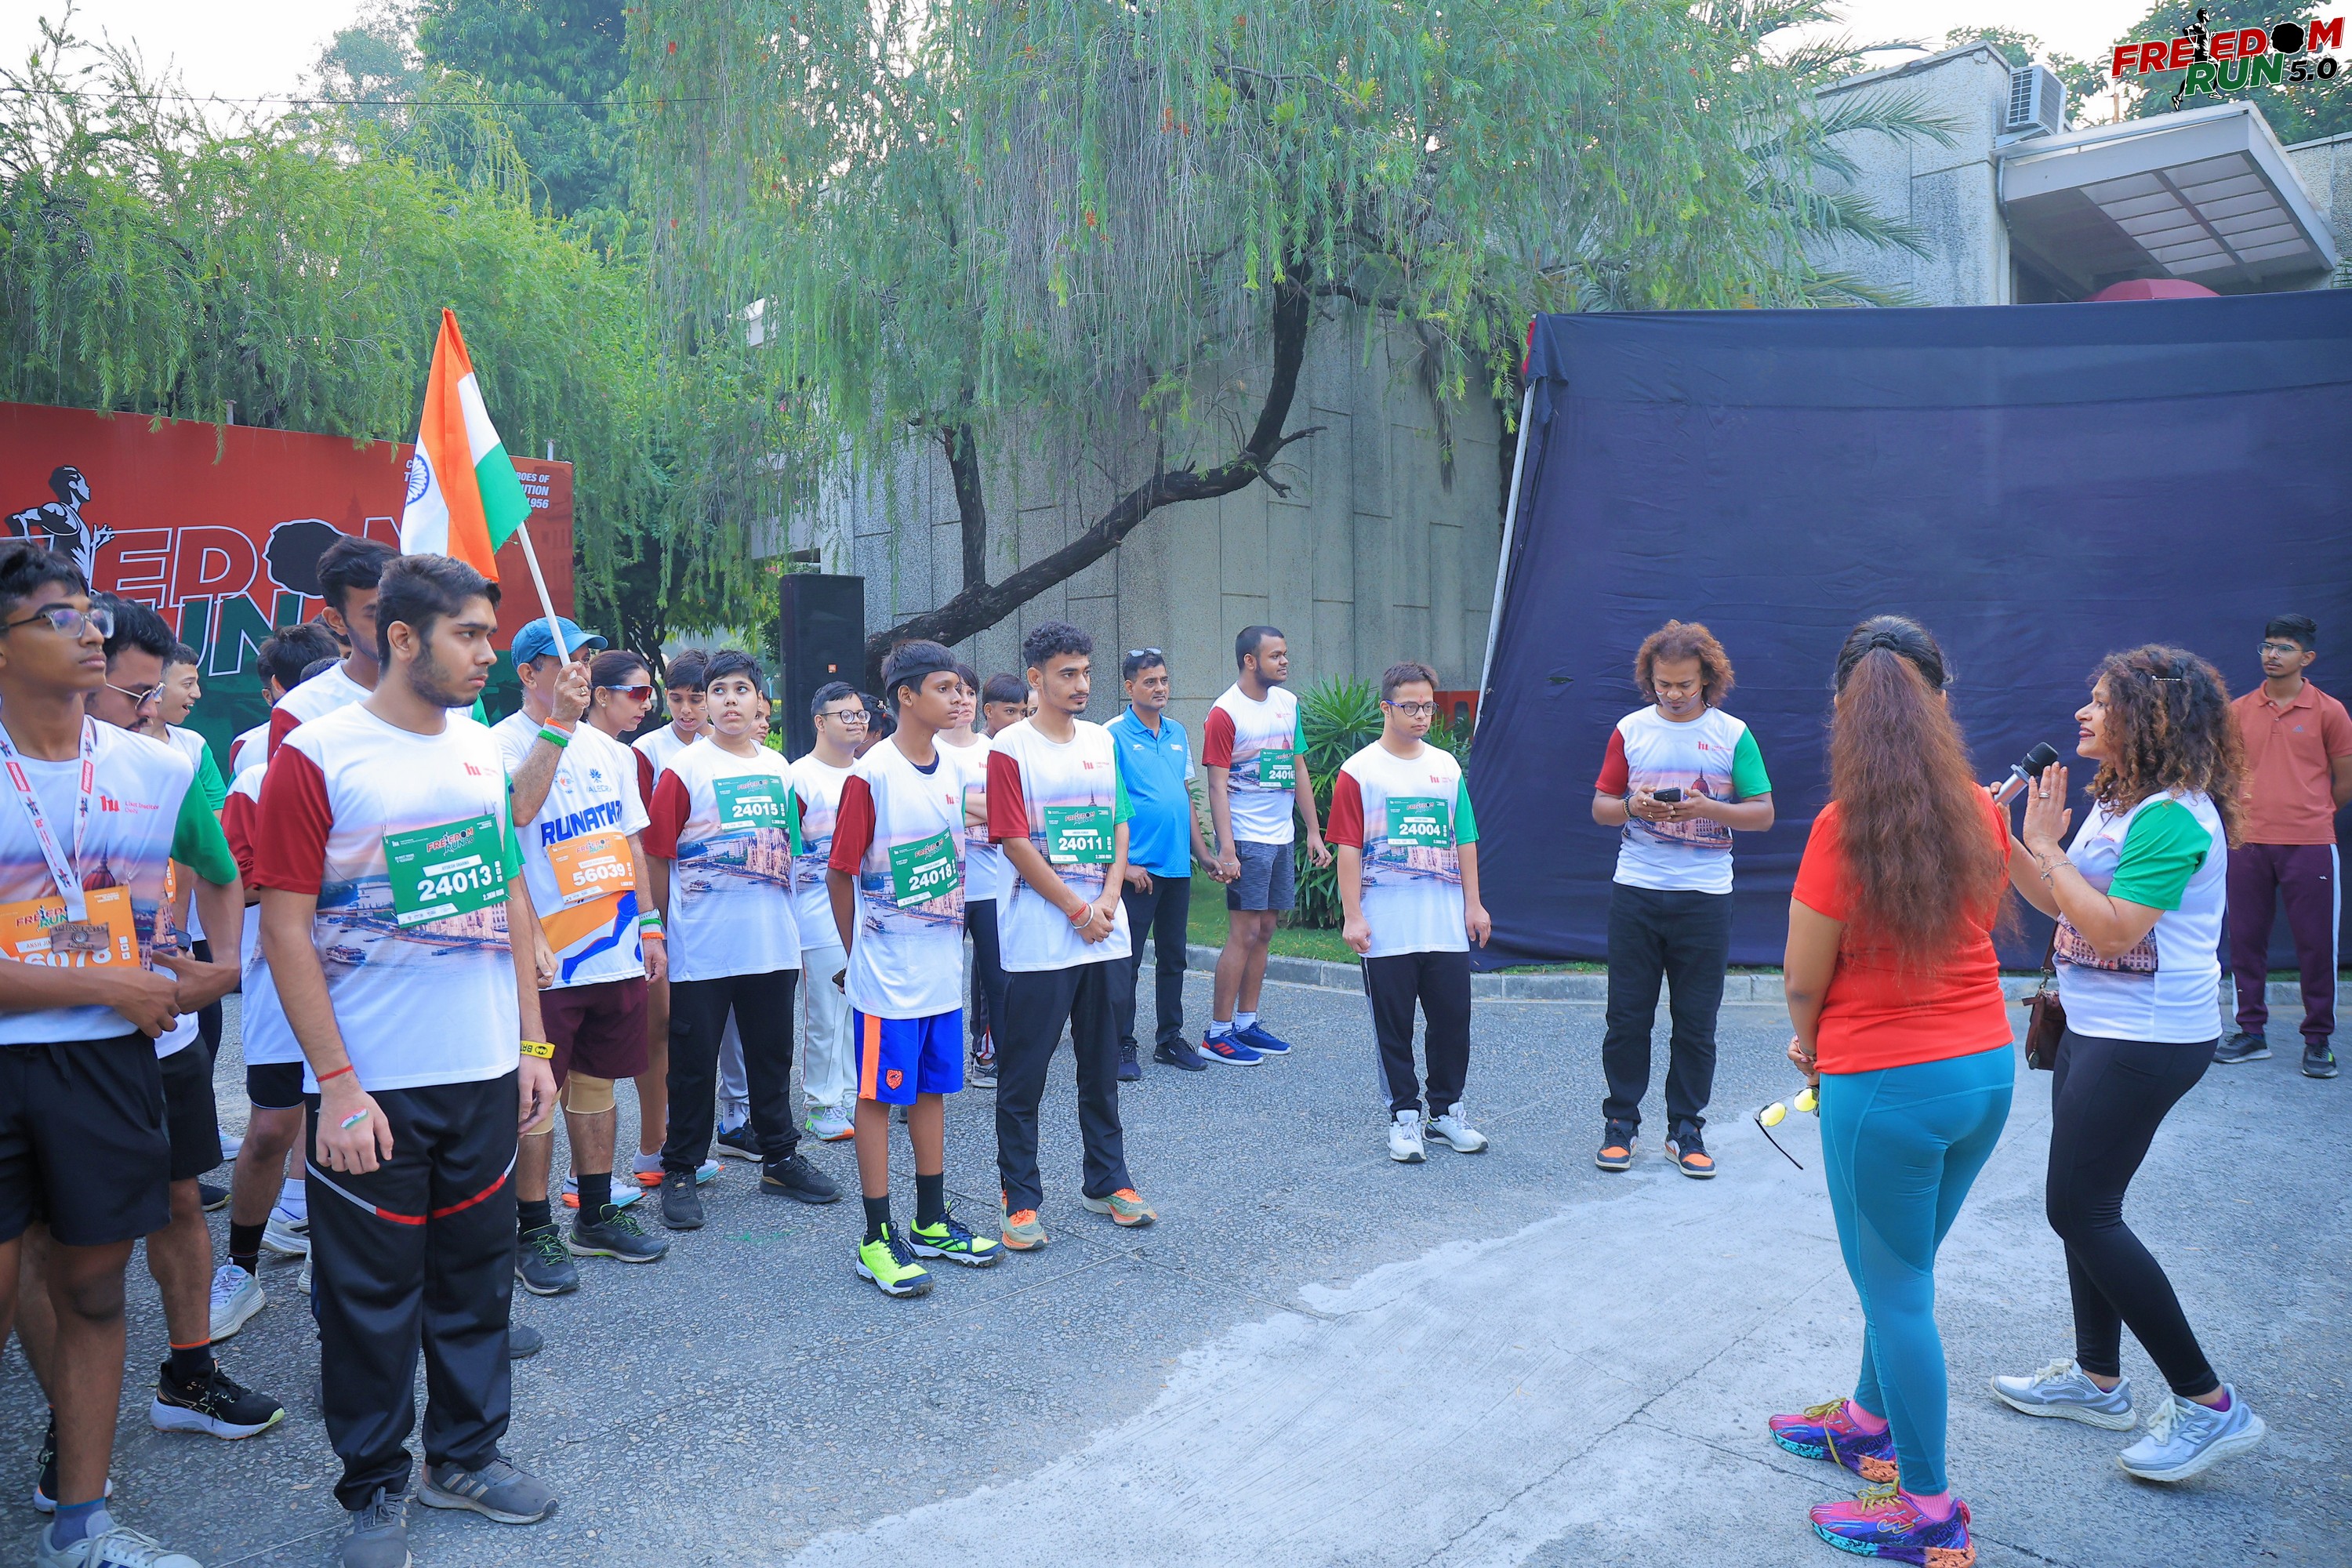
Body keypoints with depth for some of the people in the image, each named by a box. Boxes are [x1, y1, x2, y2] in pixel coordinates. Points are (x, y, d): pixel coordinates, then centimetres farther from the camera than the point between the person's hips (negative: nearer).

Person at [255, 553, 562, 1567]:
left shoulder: (482, 749, 8)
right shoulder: (316, 755, -10)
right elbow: (285, 927, -11)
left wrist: (532, 1043, 10)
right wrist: (338, 1085, -14)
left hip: (484, 1074, 5)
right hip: (372, 1088, -5)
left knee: (476, 1274, 15)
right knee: (372, 1294, 8)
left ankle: (466, 1455, 33)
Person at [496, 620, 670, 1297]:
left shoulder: (610, 750, 13)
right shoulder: (500, 744, -8)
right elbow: (519, 809, -28)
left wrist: (650, 923, 13)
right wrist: (558, 723, -27)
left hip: (616, 952, 6)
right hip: (545, 956, -6)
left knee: (596, 1084, 15)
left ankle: (597, 1216, 27)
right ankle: (533, 1230, 14)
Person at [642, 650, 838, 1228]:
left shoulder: (779, 769, 9)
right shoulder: (684, 770, -6)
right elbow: (657, 859, -5)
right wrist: (660, 931, -5)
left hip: (773, 945, 5)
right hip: (700, 948, -4)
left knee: (773, 1056, 15)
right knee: (693, 1063, 5)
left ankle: (780, 1159, 28)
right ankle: (679, 1172, 18)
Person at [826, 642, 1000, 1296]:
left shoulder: (952, 770, 7)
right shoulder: (871, 776, -14)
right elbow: (839, 874, -9)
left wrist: (954, 940, 13)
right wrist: (858, 957, 0)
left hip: (942, 967, 7)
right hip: (887, 974, -7)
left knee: (933, 1089, 15)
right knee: (879, 1096, 3)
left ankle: (932, 1224, 27)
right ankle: (877, 1239, 12)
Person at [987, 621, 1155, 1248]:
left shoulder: (1102, 741, 11)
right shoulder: (1010, 749, -7)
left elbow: (1120, 824, 10)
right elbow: (1015, 844, -11)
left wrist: (1108, 900, -5)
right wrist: (1078, 911, -11)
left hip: (1105, 935, 6)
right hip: (1039, 939, -5)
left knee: (1102, 1067, 14)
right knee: (1023, 1074, 2)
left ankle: (1107, 1182, 27)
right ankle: (1020, 1200, 12)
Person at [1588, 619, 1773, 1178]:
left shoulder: (1733, 734, 3)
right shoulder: (1631, 730, 6)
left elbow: (1763, 813, 1)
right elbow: (1600, 807, 8)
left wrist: (1709, 809, -16)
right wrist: (1634, 806, -13)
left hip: (1705, 896, -1)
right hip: (1636, 892, 1)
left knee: (1697, 1021, 5)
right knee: (1628, 1015, 4)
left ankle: (1685, 1129, 16)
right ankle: (1620, 1122, 16)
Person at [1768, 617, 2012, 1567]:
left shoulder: (1844, 826, -19)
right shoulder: (1978, 811, -1)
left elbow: (1803, 977, -13)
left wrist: (1807, 1042, 10)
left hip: (1884, 1086, -6)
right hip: (1986, 1069, 7)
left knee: (1895, 1293, 9)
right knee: (1902, 1272, 25)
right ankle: (1871, 1421, 45)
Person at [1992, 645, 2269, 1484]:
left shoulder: (2172, 817, -20)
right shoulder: (2118, 802, 10)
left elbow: (2113, 929, -26)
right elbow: (2061, 903, 12)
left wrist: (2046, 844, -22)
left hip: (2144, 1041, -10)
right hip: (2098, 1031, 10)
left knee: (2081, 1209, -5)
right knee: (2085, 1204, 15)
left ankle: (2209, 1404, 5)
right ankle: (2097, 1379, 28)